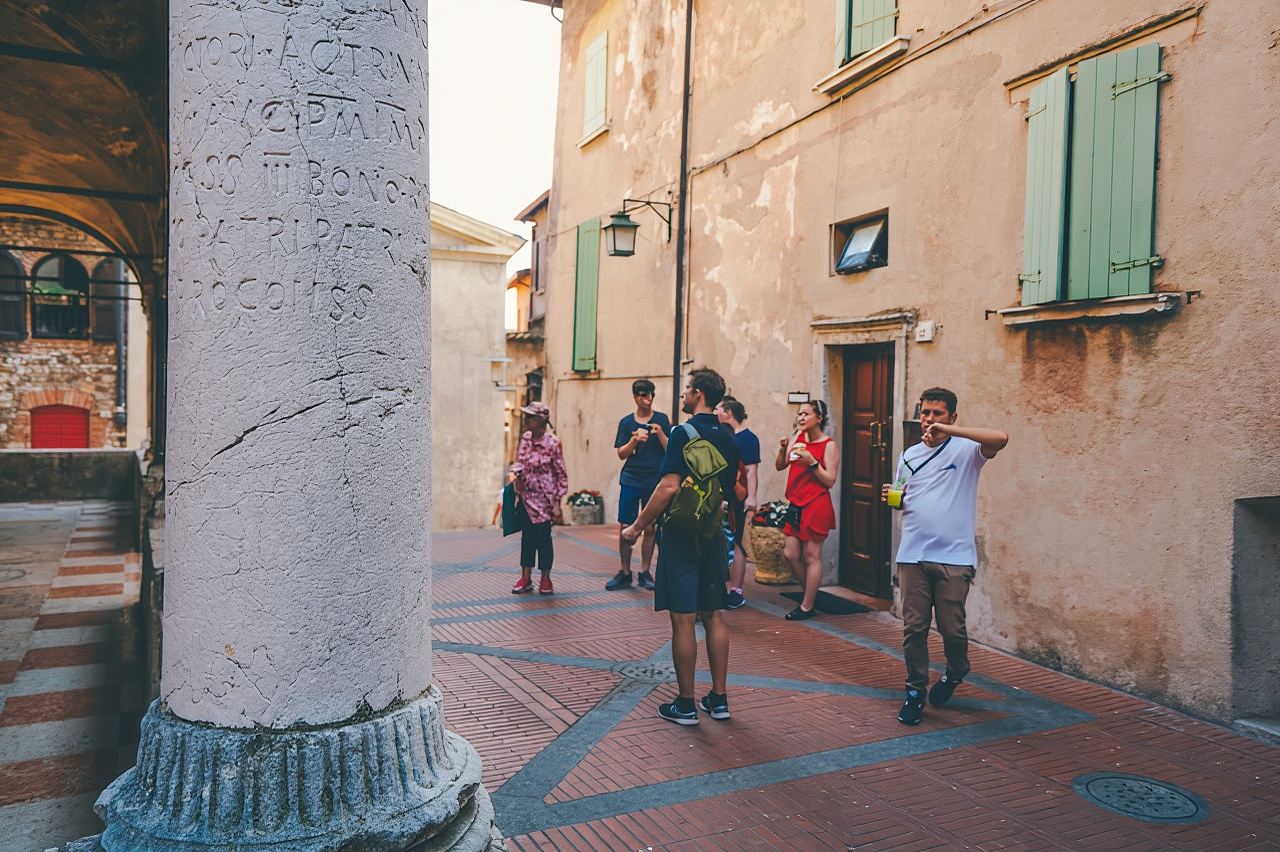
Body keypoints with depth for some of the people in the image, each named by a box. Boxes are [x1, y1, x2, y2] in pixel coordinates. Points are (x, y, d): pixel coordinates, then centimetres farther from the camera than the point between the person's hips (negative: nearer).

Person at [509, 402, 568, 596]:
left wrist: (556, 504, -10)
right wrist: (513, 472, -13)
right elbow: (519, 461, 12)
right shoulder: (525, 438, 6)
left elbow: (561, 475, -9)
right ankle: (526, 578, 18)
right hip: (526, 497, 5)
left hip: (544, 498, -5)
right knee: (527, 536, 10)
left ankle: (545, 579, 14)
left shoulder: (553, 443, -12)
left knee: (543, 536, 1)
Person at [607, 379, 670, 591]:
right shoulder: (626, 422, 7)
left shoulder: (662, 420, 4)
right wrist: (635, 440, -13)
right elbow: (621, 454, 5)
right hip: (630, 480, 1)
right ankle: (625, 573, 11)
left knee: (650, 528, 3)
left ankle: (645, 572, 13)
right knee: (625, 527, 0)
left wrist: (660, 434, -16)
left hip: (654, 482, -1)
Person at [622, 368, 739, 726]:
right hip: (713, 535, 7)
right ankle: (719, 699, 19)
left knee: (683, 619, -1)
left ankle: (685, 705, 7)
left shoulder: (684, 433, -13)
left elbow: (669, 486, -22)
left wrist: (636, 527, -14)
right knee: (713, 615, 12)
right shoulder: (727, 439, 9)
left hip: (682, 535, -7)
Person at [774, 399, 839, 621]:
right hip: (796, 505, 7)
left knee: (811, 556, 0)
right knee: (790, 553, 8)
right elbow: (780, 466, 13)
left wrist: (812, 462, -19)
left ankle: (807, 606, 8)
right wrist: (783, 449, -4)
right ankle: (811, 593, 27)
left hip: (816, 506, -7)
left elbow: (830, 480, -10)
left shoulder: (829, 446, -7)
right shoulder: (798, 437, 10)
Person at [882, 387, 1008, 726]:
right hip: (912, 555, 4)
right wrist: (890, 497, 0)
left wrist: (949, 430, -23)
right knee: (914, 627, 3)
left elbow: (1000, 439, -21)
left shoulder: (965, 450, -1)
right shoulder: (910, 455, 15)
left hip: (954, 557, -3)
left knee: (951, 627, 2)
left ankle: (955, 673, 32)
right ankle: (916, 691, 16)